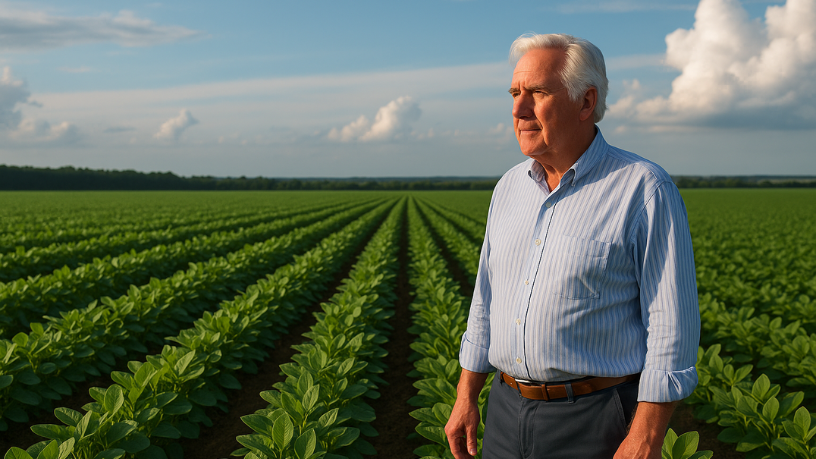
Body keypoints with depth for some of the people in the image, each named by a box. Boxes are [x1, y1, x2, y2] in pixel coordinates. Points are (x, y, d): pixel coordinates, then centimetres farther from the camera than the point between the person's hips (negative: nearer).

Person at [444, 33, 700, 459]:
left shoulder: (645, 190, -12)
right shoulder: (509, 187, 7)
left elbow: (672, 327, -13)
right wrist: (466, 398, 11)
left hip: (594, 424, -5)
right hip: (507, 415, 6)